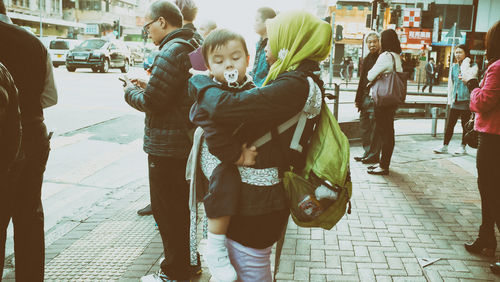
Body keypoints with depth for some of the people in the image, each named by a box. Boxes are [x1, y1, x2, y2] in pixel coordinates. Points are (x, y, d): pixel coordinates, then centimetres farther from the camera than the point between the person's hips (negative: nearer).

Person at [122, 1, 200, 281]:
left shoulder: (171, 52, -20)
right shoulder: (191, 48, 11)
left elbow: (151, 102, -21)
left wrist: (130, 91, -2)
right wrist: (147, 86, 10)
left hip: (166, 147, -10)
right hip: (186, 141, 10)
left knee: (167, 211, 3)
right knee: (183, 206, 20)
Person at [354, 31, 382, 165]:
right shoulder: (367, 59, 17)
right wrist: (358, 98, 18)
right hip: (365, 97, 8)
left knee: (374, 127, -4)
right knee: (364, 126, 12)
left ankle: (374, 155, 4)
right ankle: (367, 152, 22)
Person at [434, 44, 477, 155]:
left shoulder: (473, 66, -2)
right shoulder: (454, 67, 12)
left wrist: (465, 66, -14)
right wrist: (450, 99, 15)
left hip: (466, 100, -4)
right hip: (455, 100, 4)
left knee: (465, 125, 4)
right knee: (450, 124, 4)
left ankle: (463, 147, 15)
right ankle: (445, 146, 11)